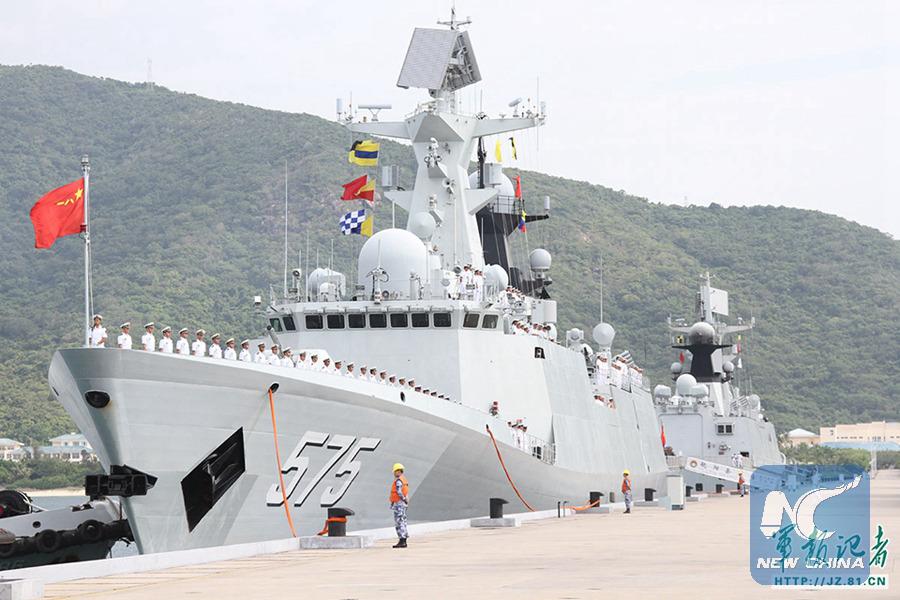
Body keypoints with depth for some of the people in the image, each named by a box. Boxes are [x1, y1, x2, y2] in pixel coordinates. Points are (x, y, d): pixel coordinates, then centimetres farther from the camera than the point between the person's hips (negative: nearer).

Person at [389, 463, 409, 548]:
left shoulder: (398, 481, -15)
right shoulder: (404, 480, 16)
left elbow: (399, 492, -25)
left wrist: (404, 499, -16)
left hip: (399, 503, -10)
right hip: (403, 504, 10)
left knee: (399, 522, -9)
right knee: (402, 522, 12)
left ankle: (401, 541, -12)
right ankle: (404, 541, 15)